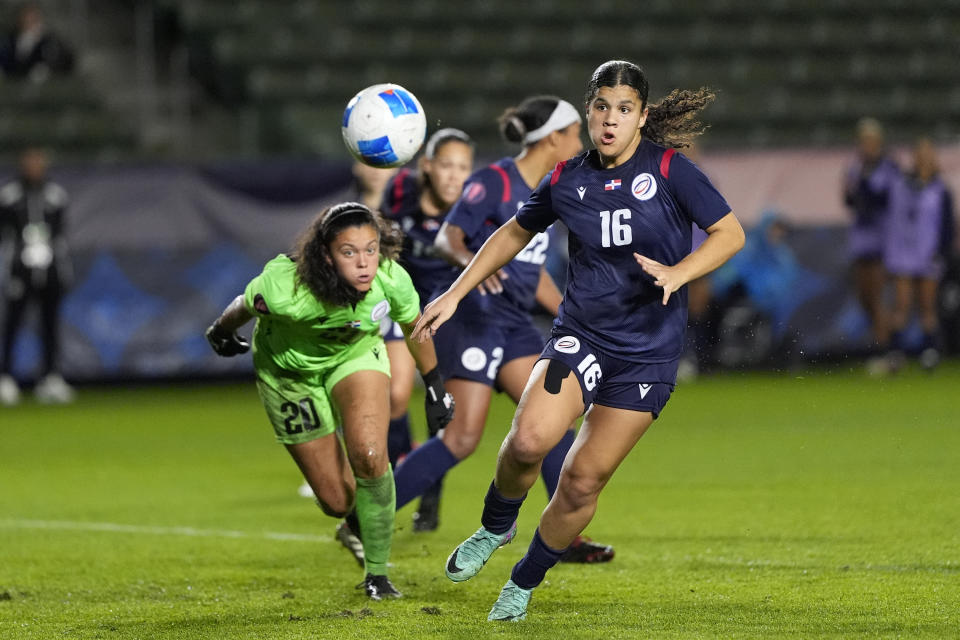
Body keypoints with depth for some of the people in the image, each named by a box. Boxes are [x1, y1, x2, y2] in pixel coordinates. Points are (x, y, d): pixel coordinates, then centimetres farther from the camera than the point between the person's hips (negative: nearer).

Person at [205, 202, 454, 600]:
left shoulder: (392, 281, -29)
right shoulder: (285, 290, -39)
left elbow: (414, 327, -6)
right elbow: (245, 307, -14)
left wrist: (435, 387, 7)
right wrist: (221, 332, 7)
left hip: (356, 357, 2)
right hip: (289, 371, -2)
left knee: (369, 454, -26)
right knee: (337, 501, -1)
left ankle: (377, 571, -6)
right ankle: (360, 521, 39)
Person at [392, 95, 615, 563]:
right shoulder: (496, 181, -12)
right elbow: (447, 237, -20)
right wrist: (469, 259, -42)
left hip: (514, 322, 9)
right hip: (472, 316, -9)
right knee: (463, 437, -12)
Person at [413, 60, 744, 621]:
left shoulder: (669, 170, -6)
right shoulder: (567, 179, 3)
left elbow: (730, 233, -5)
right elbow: (516, 233, 19)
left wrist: (677, 273, -23)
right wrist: (455, 294, 17)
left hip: (649, 351, -1)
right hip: (581, 334, 2)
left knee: (584, 480, -1)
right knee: (530, 438, -24)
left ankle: (526, 580, 21)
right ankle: (496, 526, 6)